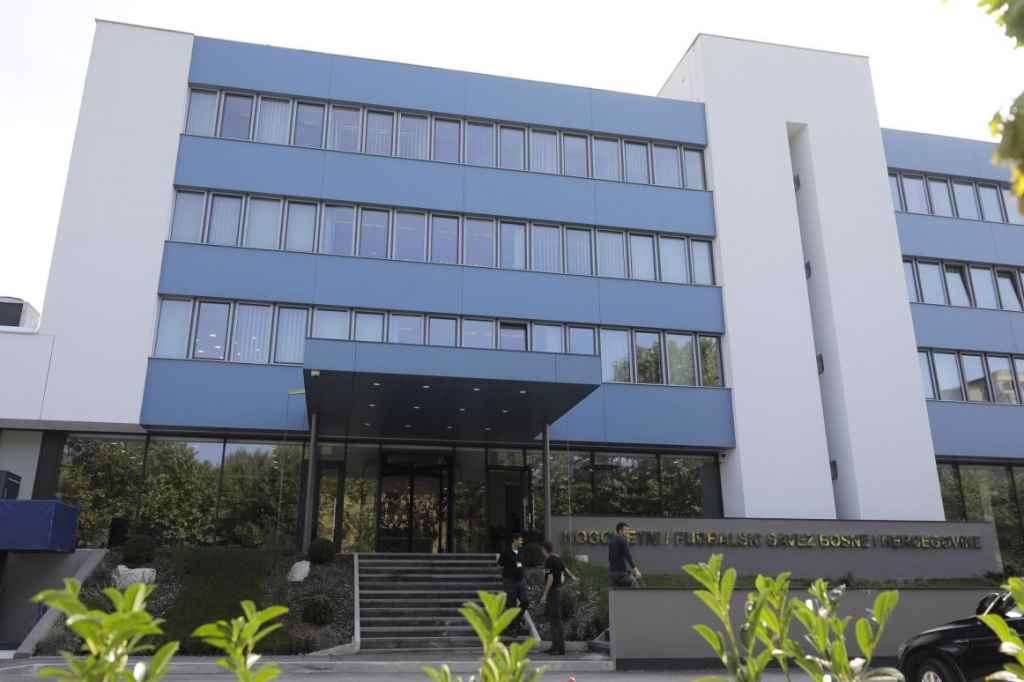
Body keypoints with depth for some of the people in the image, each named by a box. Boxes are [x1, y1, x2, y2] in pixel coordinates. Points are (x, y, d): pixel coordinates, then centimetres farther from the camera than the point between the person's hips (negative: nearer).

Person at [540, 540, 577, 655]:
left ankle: (560, 648, -6)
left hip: (553, 591, -9)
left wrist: (544, 595, -24)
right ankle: (555, 646, 19)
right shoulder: (557, 559, 10)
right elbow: (565, 569, 27)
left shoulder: (549, 561, -16)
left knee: (555, 620, -7)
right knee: (552, 618, 14)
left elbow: (550, 578, -23)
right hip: (558, 589, 9)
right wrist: (573, 577, 47)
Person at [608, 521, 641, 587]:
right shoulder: (623, 540, -10)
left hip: (613, 572, 8)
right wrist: (635, 570, -28)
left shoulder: (611, 541, 17)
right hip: (622, 572, -8)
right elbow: (628, 556, -21)